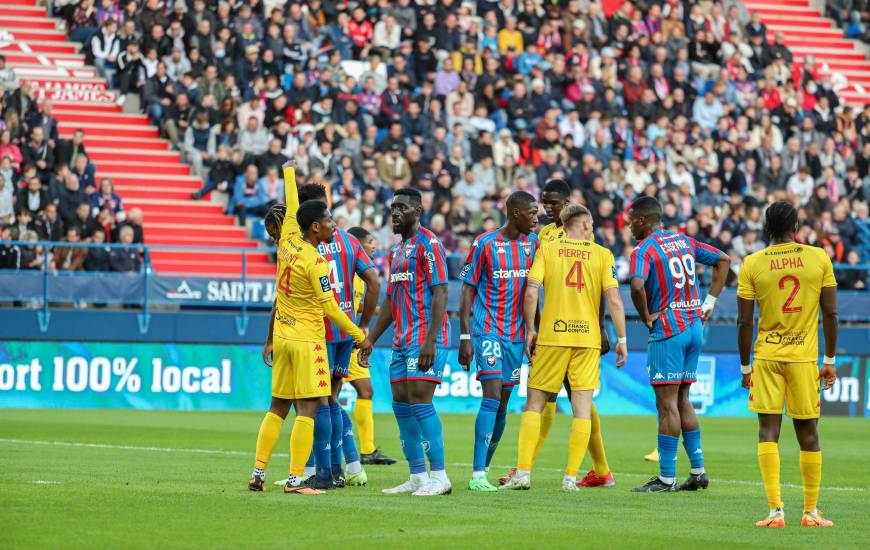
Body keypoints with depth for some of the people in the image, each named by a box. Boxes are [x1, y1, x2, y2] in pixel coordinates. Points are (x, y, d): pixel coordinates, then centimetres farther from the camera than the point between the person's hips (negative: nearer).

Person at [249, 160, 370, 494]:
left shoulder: (288, 242, 3)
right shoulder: (315, 263, -16)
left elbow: (291, 208, 21)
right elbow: (329, 308, -15)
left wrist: (289, 172, 38)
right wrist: (359, 335, -6)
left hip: (282, 337, 8)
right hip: (307, 339, -8)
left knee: (278, 407, 13)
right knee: (308, 408, -7)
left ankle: (258, 474, 11)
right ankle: (295, 479, -13)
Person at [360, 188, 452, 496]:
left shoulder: (428, 244, -8)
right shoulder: (397, 251, 20)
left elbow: (440, 294, -15)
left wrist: (430, 341, -23)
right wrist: (371, 338, 20)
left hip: (425, 340, -9)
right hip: (402, 341, 9)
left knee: (419, 401, -14)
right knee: (401, 406, 6)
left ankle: (439, 477, -12)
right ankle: (417, 477, 11)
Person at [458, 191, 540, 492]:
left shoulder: (532, 243, 9)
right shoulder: (485, 243, -6)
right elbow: (468, 290, -4)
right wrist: (465, 337, -9)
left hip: (517, 334, 6)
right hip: (489, 330, -6)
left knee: (503, 406, 7)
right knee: (492, 396, -17)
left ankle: (484, 470, 18)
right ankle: (477, 475, -19)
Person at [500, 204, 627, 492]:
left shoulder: (547, 249, 3)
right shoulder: (602, 254, 3)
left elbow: (530, 292, -6)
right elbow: (614, 299, -4)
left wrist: (530, 330, 4)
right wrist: (622, 339, 1)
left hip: (552, 337, 0)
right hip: (588, 338, 0)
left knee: (534, 403, 8)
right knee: (582, 407, 5)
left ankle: (523, 471, 0)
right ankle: (571, 477, 0)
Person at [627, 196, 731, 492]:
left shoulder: (643, 250, -10)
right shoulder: (684, 242, 13)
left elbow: (637, 285, -28)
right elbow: (723, 260, 21)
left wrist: (646, 318, -12)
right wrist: (709, 302, 17)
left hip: (668, 330, -8)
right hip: (694, 326, 8)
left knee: (667, 403, -5)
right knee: (681, 401, 15)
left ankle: (667, 477, -5)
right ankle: (698, 471, 14)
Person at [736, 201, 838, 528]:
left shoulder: (752, 264, -2)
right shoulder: (819, 258, -1)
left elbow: (744, 322, -2)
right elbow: (830, 314, 0)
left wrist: (745, 367, 8)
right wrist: (830, 361, 9)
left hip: (766, 357, 0)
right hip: (804, 356, 0)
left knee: (768, 432, 0)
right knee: (808, 434, 9)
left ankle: (775, 510, -9)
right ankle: (811, 512, 15)